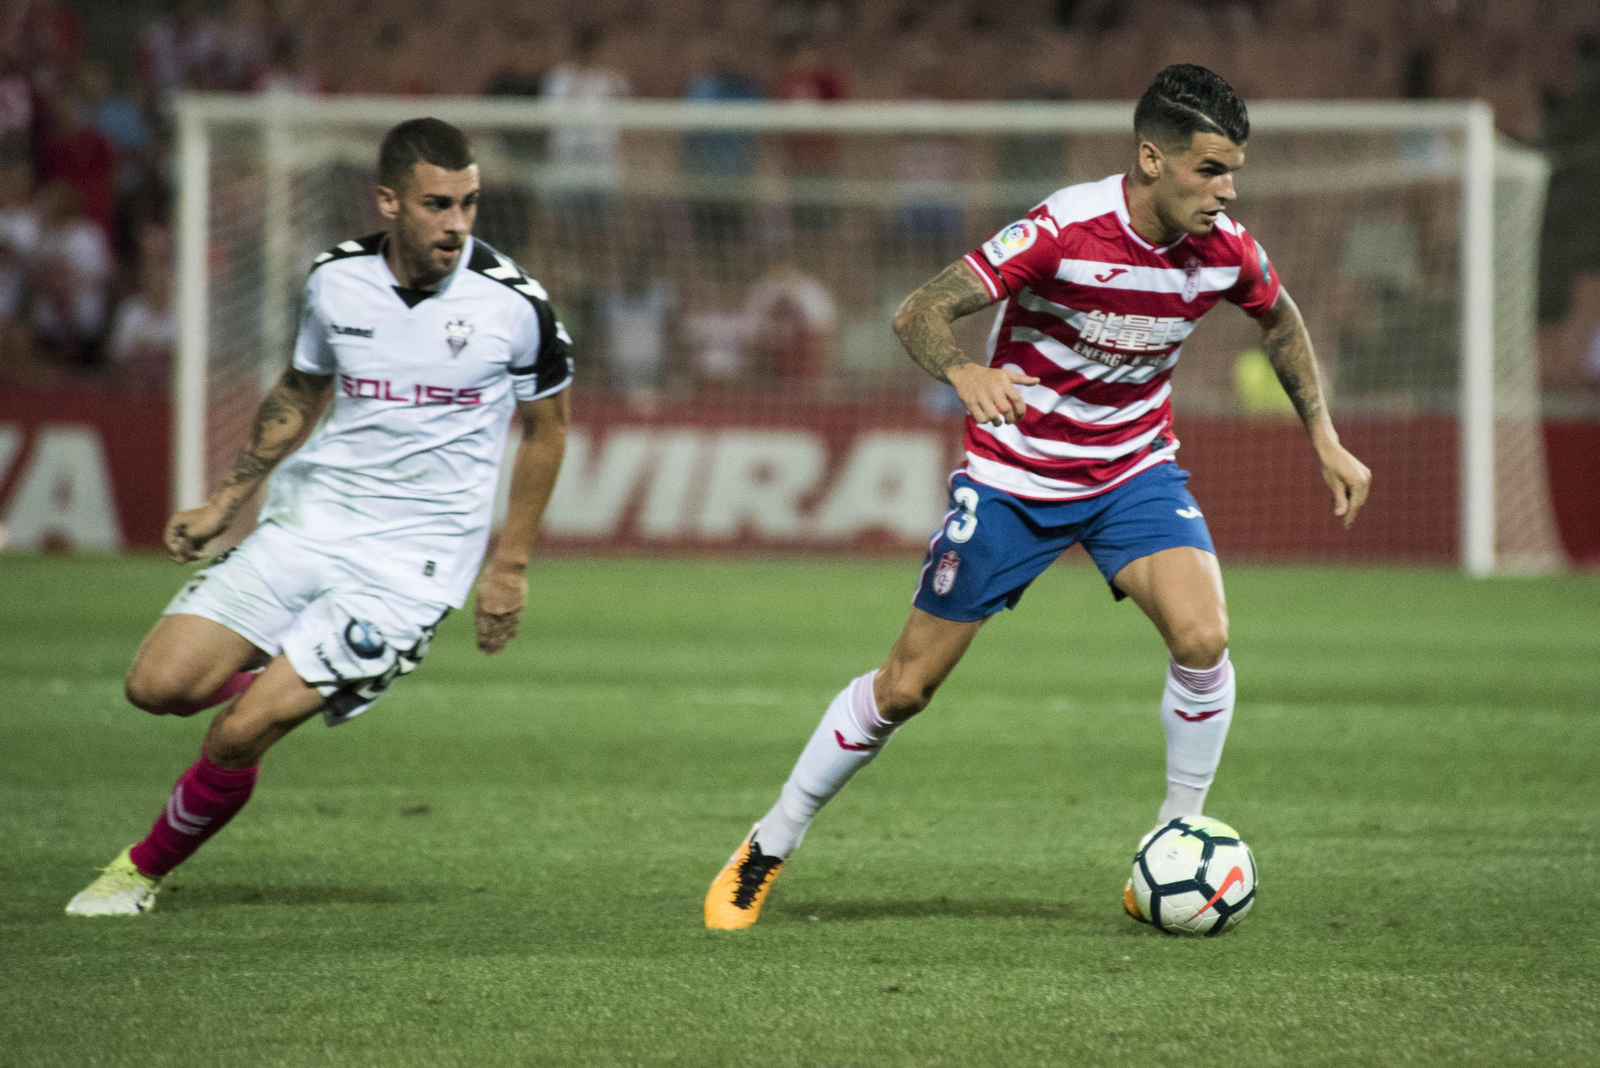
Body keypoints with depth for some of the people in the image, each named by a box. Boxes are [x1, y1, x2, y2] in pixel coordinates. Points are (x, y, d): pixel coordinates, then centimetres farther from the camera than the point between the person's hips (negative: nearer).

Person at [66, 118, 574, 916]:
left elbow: (547, 429, 6)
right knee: (159, 685, -10)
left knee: (240, 734, -14)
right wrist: (224, 503, 17)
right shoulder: (336, 280, -1)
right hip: (310, 515, 4)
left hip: (412, 558, -4)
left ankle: (147, 867, 12)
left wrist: (511, 565, 4)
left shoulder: (512, 303, -11)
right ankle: (273, 689, 23)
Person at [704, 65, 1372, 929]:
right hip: (1015, 474, -3)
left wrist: (1324, 439, 10)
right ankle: (766, 849, 20)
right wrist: (962, 371, -49)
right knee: (905, 687, 2)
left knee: (1202, 638, -23)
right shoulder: (1064, 230, -27)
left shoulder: (1225, 251, -12)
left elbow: (1281, 323, 12)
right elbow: (918, 313, -28)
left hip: (1134, 473, 3)